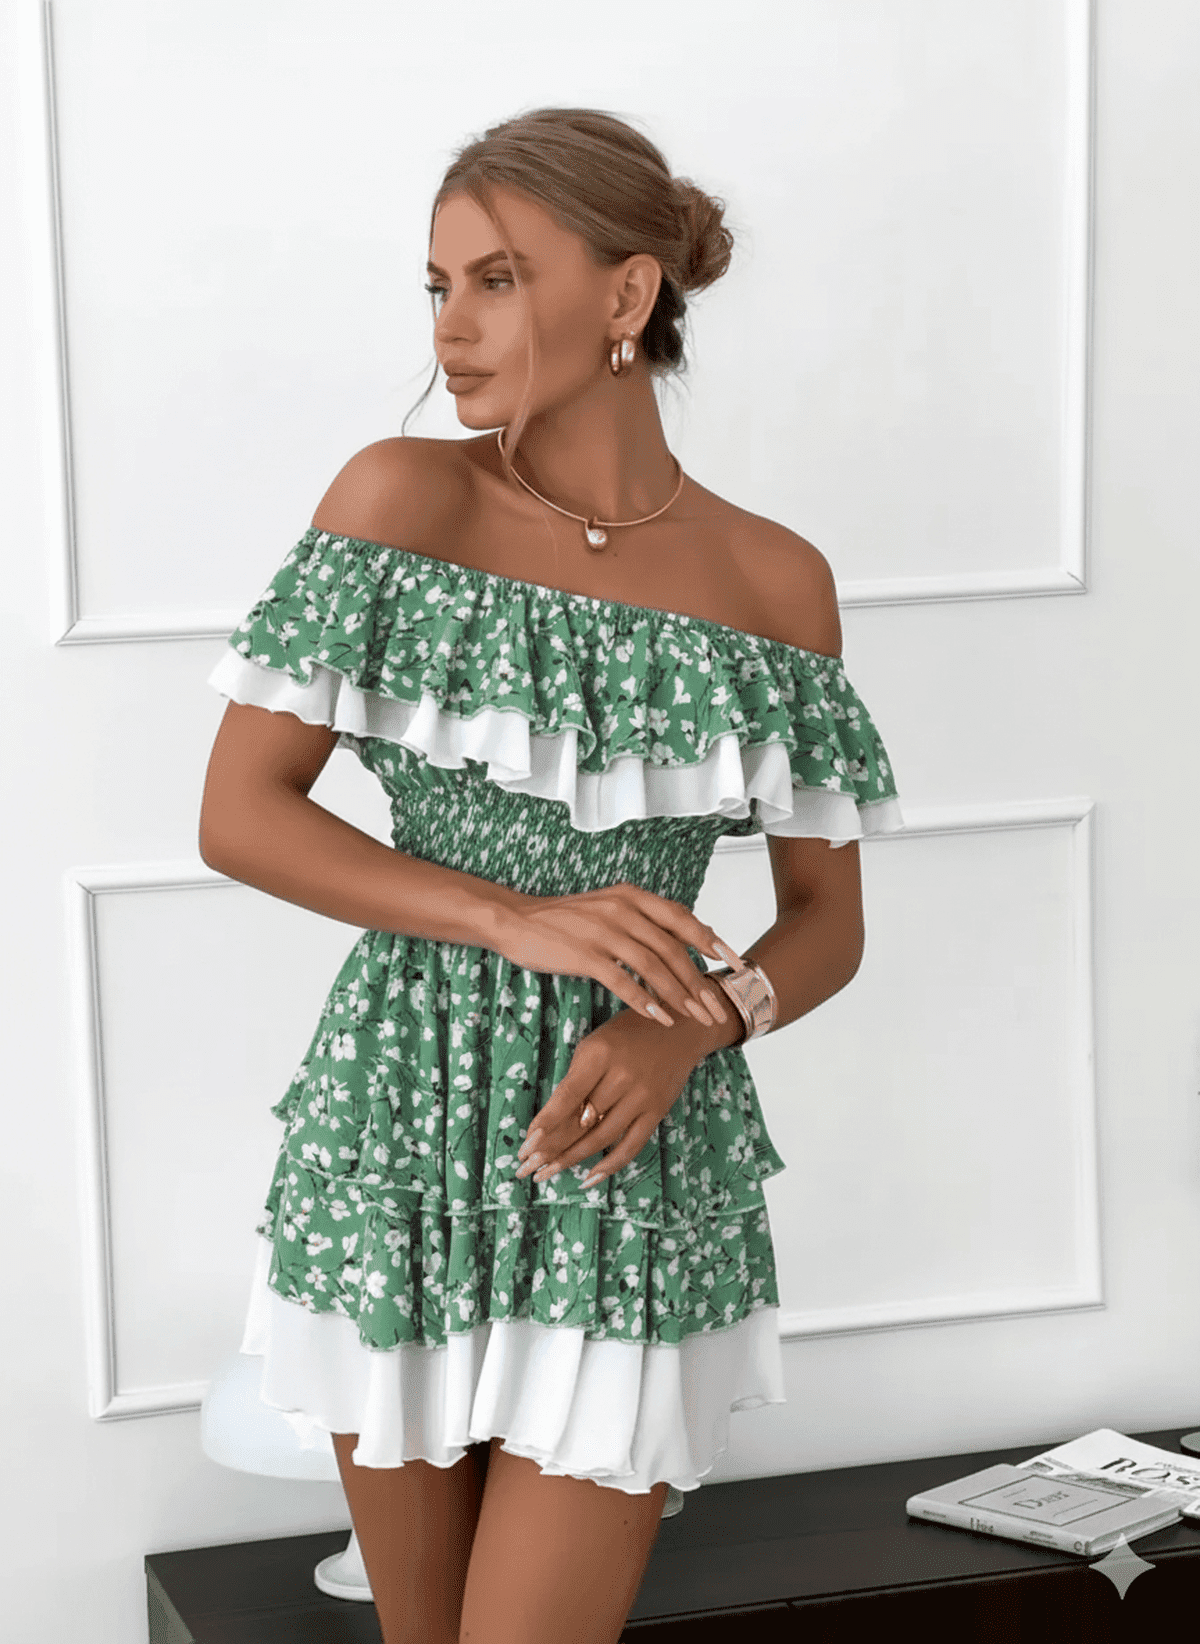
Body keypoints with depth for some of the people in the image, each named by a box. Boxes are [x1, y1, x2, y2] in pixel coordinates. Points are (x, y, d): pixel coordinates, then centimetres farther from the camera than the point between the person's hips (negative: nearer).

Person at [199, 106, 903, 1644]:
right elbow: (237, 813, -6)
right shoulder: (403, 497, -3)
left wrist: (694, 1021, -16)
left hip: (630, 1165, 0)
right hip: (397, 1135, 1)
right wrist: (517, 919, -17)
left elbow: (827, 921, 5)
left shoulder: (774, 580, 0)